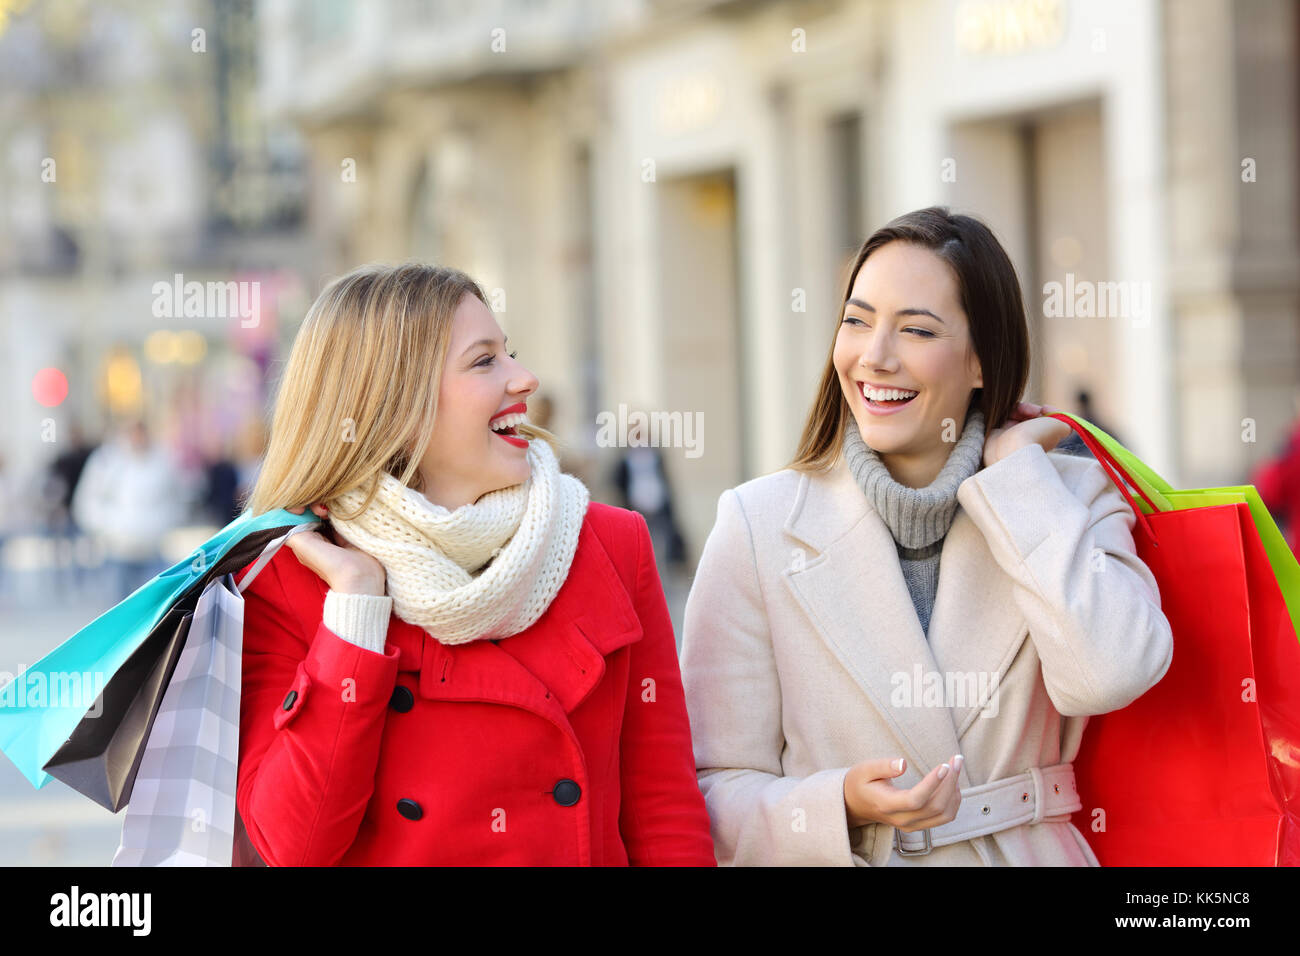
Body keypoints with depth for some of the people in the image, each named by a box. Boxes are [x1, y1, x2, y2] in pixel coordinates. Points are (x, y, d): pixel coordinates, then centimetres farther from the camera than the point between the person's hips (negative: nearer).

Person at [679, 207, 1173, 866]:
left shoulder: (1071, 496, -2)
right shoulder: (758, 527, -5)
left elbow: (1107, 677, -22)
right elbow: (716, 787, -5)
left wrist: (1015, 466, -14)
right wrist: (841, 808, -24)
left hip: (1028, 855, 1)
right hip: (845, 859, -1)